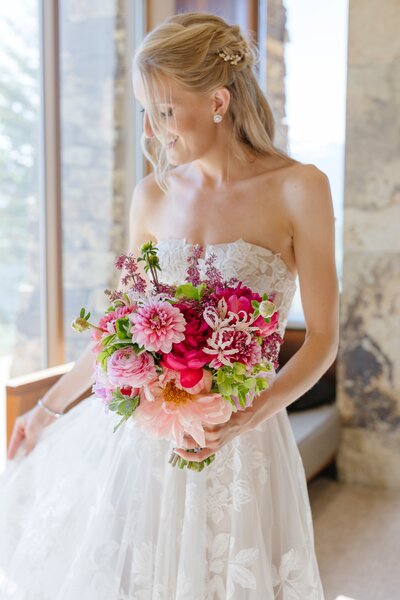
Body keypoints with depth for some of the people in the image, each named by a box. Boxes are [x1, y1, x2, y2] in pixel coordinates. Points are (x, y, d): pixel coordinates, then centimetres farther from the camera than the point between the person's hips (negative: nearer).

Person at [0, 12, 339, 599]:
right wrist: (50, 408, 12)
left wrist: (244, 420, -21)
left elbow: (322, 338, -8)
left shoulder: (299, 188, -9)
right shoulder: (153, 196, 1)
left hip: (238, 437, -3)